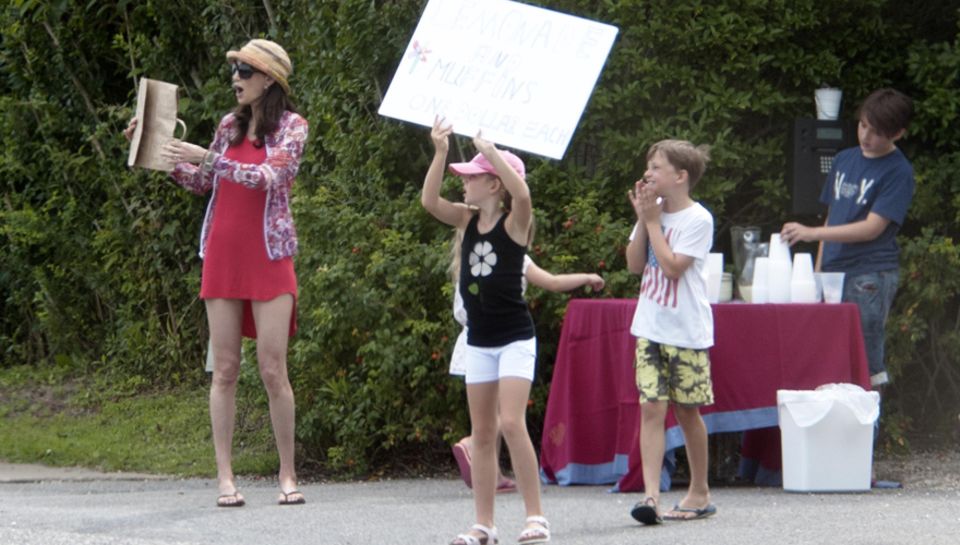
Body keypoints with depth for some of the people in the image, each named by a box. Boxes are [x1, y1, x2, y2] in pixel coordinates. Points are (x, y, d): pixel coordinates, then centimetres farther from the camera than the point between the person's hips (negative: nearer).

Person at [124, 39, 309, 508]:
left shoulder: (291, 126, -1)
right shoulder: (231, 125, 13)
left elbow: (269, 177, -17)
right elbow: (202, 183, 23)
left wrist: (207, 157, -23)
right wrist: (159, 149, 13)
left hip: (268, 257, -4)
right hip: (222, 256, 4)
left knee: (273, 370, -7)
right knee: (225, 369, 1)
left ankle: (288, 475, 2)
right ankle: (225, 477, 2)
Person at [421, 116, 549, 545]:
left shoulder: (514, 222, -11)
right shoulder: (468, 221, 5)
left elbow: (522, 192, -32)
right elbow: (429, 200, -6)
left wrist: (489, 149, -29)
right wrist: (440, 152, -12)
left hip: (515, 339, -7)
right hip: (478, 340, 7)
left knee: (511, 422, -17)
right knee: (481, 433, 6)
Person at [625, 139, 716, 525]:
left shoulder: (697, 219, -11)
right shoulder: (653, 209, 9)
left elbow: (673, 267, -20)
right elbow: (635, 264, 4)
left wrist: (652, 221, -14)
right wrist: (642, 219, -4)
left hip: (686, 330, -5)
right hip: (650, 329, 5)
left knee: (686, 410, 5)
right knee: (651, 409, -6)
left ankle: (699, 493, 19)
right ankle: (651, 495, -13)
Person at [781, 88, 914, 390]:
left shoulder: (898, 172, -7)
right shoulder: (844, 160, 14)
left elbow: (872, 228, -14)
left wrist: (810, 233, -21)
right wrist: (818, 270, 13)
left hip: (871, 276, -6)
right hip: (834, 272, 6)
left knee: (866, 365, -7)